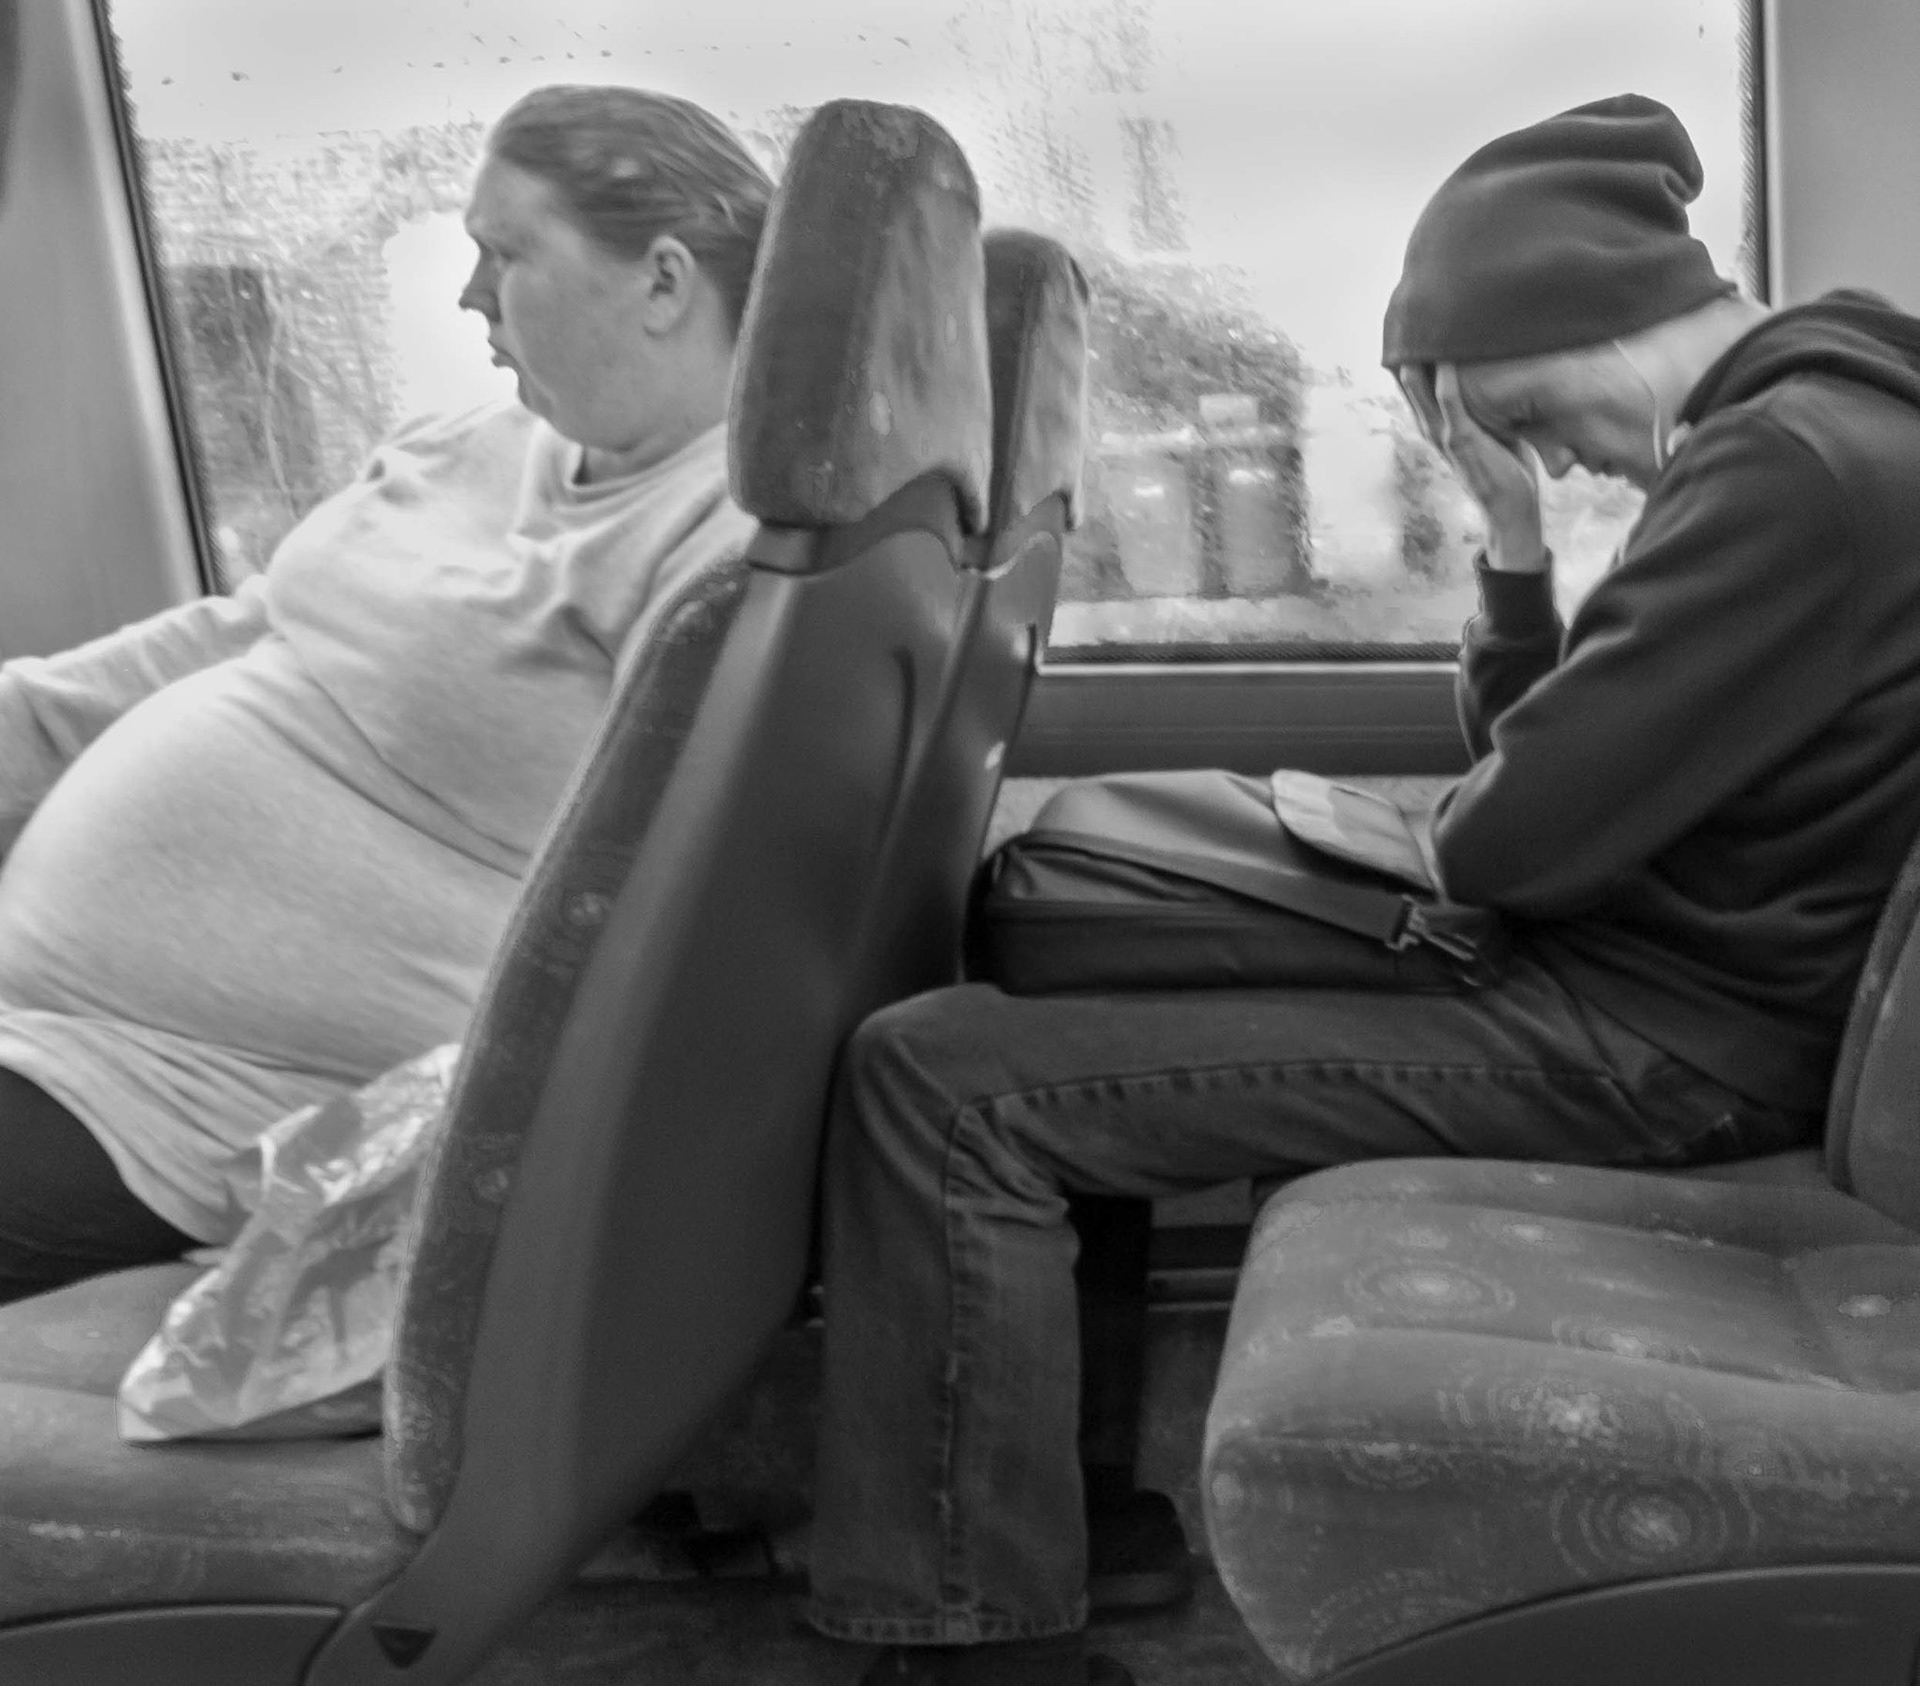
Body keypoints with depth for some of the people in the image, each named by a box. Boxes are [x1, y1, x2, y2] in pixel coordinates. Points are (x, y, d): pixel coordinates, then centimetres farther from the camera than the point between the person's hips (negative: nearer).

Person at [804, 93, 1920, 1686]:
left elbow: (1508, 837, -22)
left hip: (1653, 1043, -11)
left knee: (938, 1083, -17)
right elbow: (1532, 770, 17)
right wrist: (1516, 539, 1)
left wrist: (1458, 823, 2)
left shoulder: (1791, 468, -20)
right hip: (1621, 965, 11)